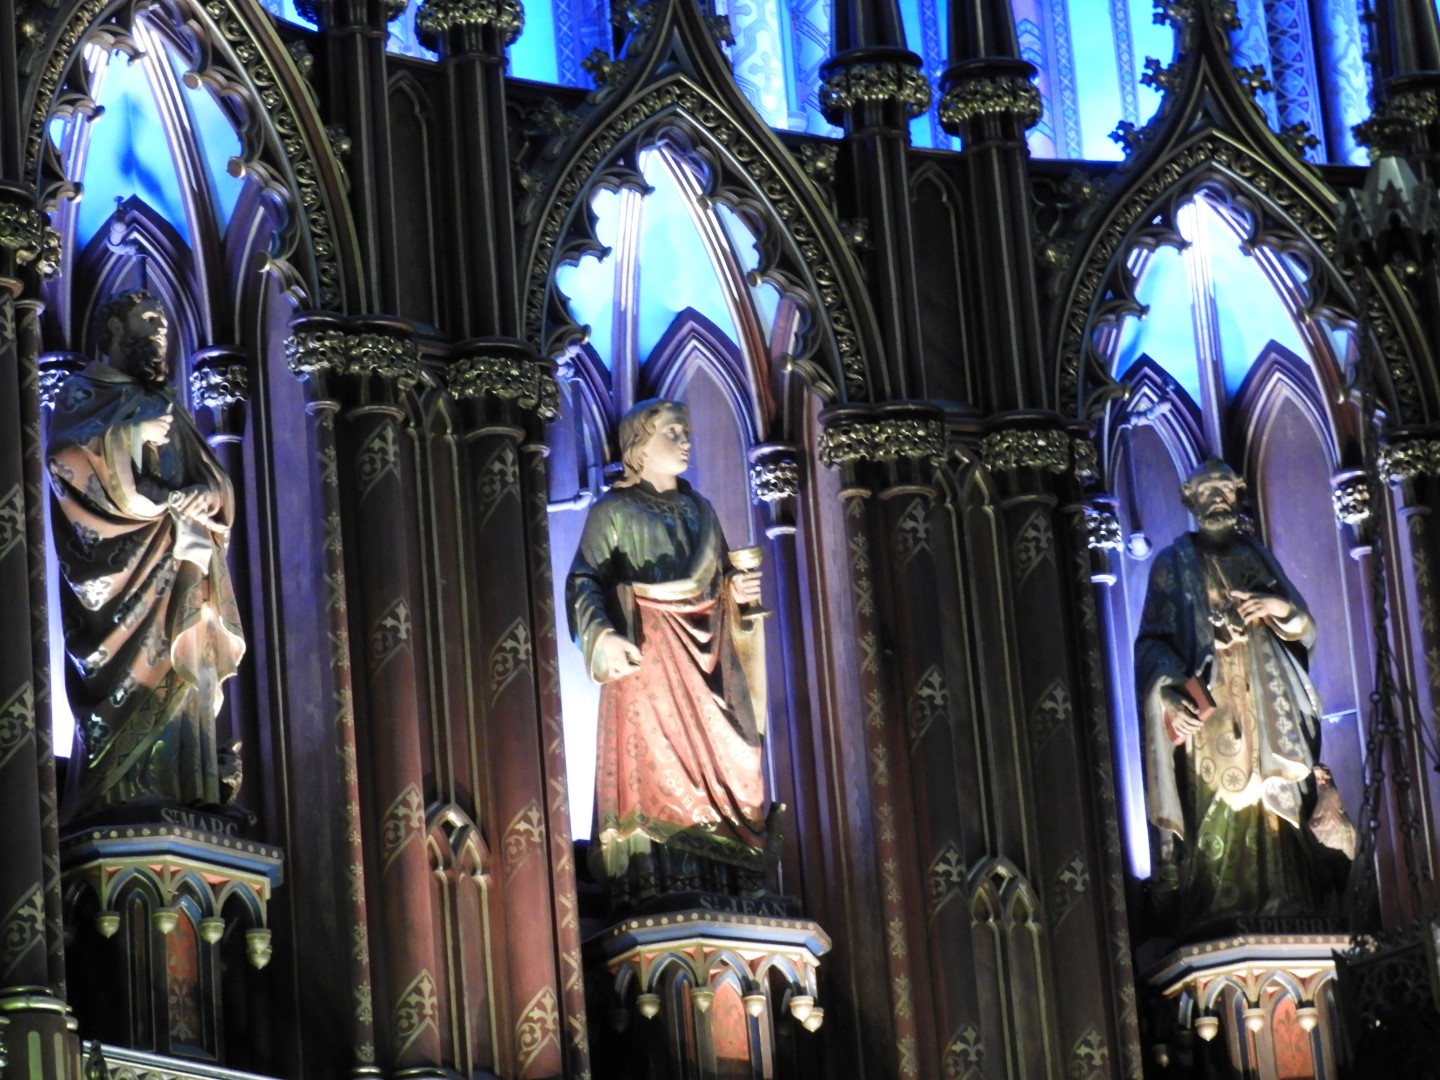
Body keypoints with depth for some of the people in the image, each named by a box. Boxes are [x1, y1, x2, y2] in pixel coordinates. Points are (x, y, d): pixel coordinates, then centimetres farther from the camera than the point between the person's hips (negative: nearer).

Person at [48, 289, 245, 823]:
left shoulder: (168, 407, 24)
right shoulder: (83, 392, 7)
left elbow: (213, 483, 18)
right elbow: (64, 457, -10)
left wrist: (199, 502, -4)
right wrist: (132, 437, -9)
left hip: (173, 565, 6)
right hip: (117, 558, -6)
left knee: (177, 674, -3)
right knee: (128, 673, -15)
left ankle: (182, 793, -6)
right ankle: (116, 795, -19)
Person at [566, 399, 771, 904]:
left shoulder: (700, 509, 18)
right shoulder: (613, 511, 1)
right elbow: (585, 582, -8)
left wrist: (738, 591, 1)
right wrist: (603, 635, -26)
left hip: (704, 655, 6)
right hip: (649, 656, -6)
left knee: (722, 764, 0)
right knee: (654, 765, -11)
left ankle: (723, 882, 3)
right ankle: (658, 887, -12)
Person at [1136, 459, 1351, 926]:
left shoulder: (1257, 555, 17)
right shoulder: (1173, 564, 7)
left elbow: (1305, 630, 16)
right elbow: (1153, 642, -1)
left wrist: (1284, 610, -8)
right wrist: (1170, 695, -19)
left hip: (1266, 701, 3)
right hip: (1208, 704, -3)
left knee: (1277, 805, -5)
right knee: (1216, 805, -11)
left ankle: (1285, 903, -5)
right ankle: (1218, 907, -12)